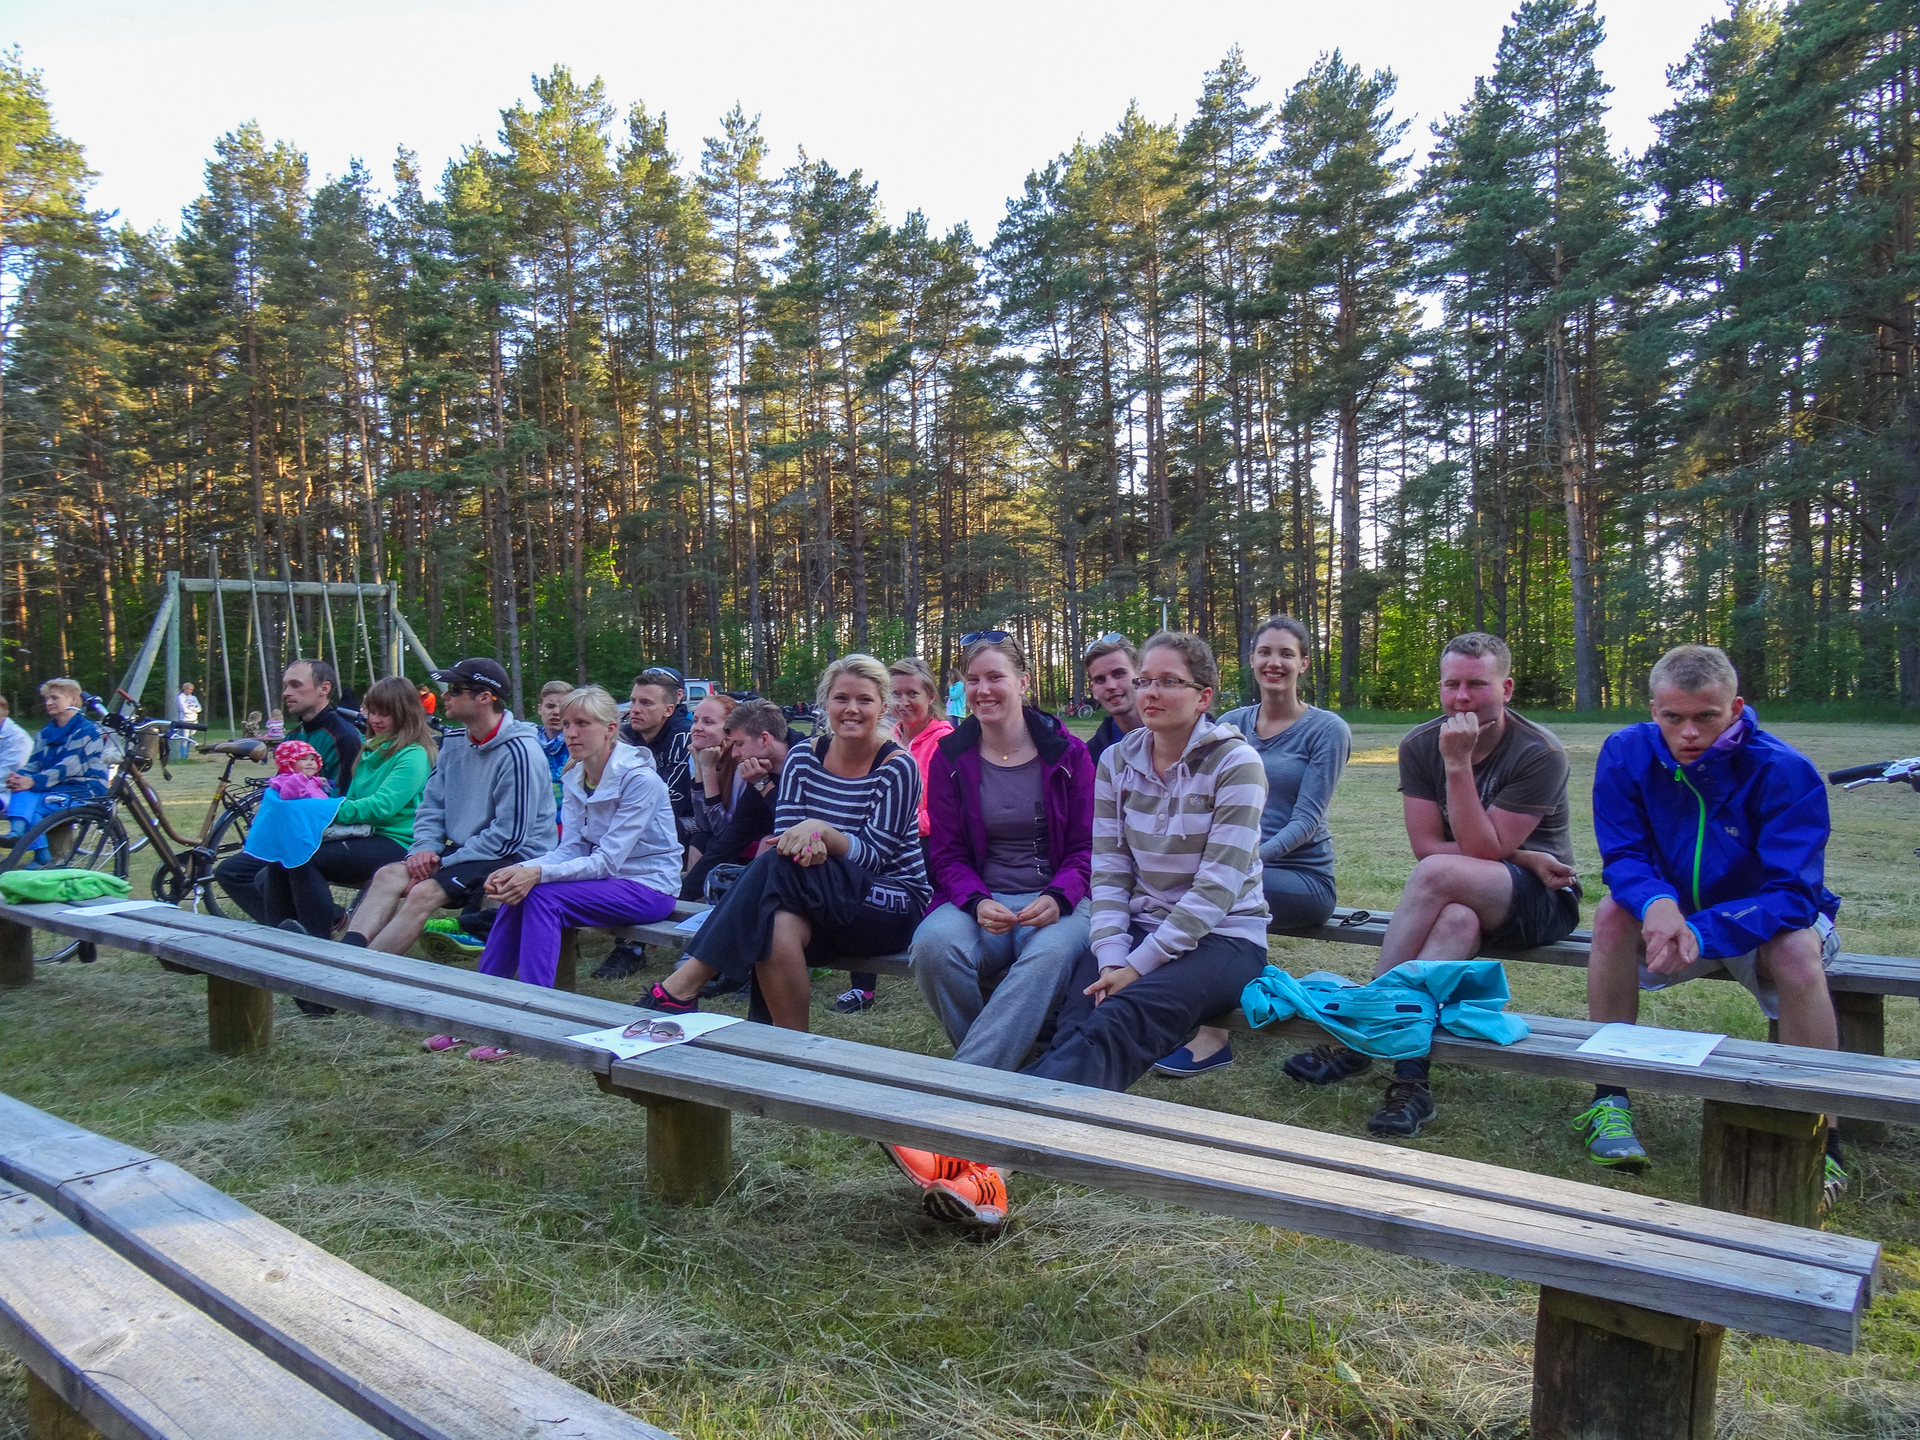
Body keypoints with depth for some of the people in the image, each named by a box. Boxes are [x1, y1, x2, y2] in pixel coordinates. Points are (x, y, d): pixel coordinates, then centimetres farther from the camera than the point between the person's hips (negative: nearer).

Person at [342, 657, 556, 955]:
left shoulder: (518, 752, -17)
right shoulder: (454, 743, 10)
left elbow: (510, 835, -19)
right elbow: (431, 805, 15)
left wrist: (445, 863, -15)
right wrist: (425, 849, -6)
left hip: (512, 858, -8)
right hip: (461, 851, 8)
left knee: (424, 893, -28)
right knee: (389, 875, -14)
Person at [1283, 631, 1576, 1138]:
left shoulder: (1540, 753, -14)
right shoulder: (1419, 745, -1)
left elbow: (1481, 849, -20)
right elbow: (1425, 845, -8)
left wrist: (1458, 765, -26)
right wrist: (1521, 857, -14)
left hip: (1543, 901, -3)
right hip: (1465, 900, 3)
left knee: (1438, 873, -34)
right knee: (1457, 921, -36)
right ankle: (1410, 1076, -43)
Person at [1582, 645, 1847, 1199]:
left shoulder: (1785, 771, -24)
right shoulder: (1626, 753, -17)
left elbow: (1793, 895, -28)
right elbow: (1622, 856, -15)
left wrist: (1699, 933, -43)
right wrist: (1657, 904, -39)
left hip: (1760, 922, -2)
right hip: (1670, 916, 2)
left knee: (1797, 949, -35)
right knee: (1613, 913, -28)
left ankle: (1819, 1138, -18)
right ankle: (1609, 1100, -19)